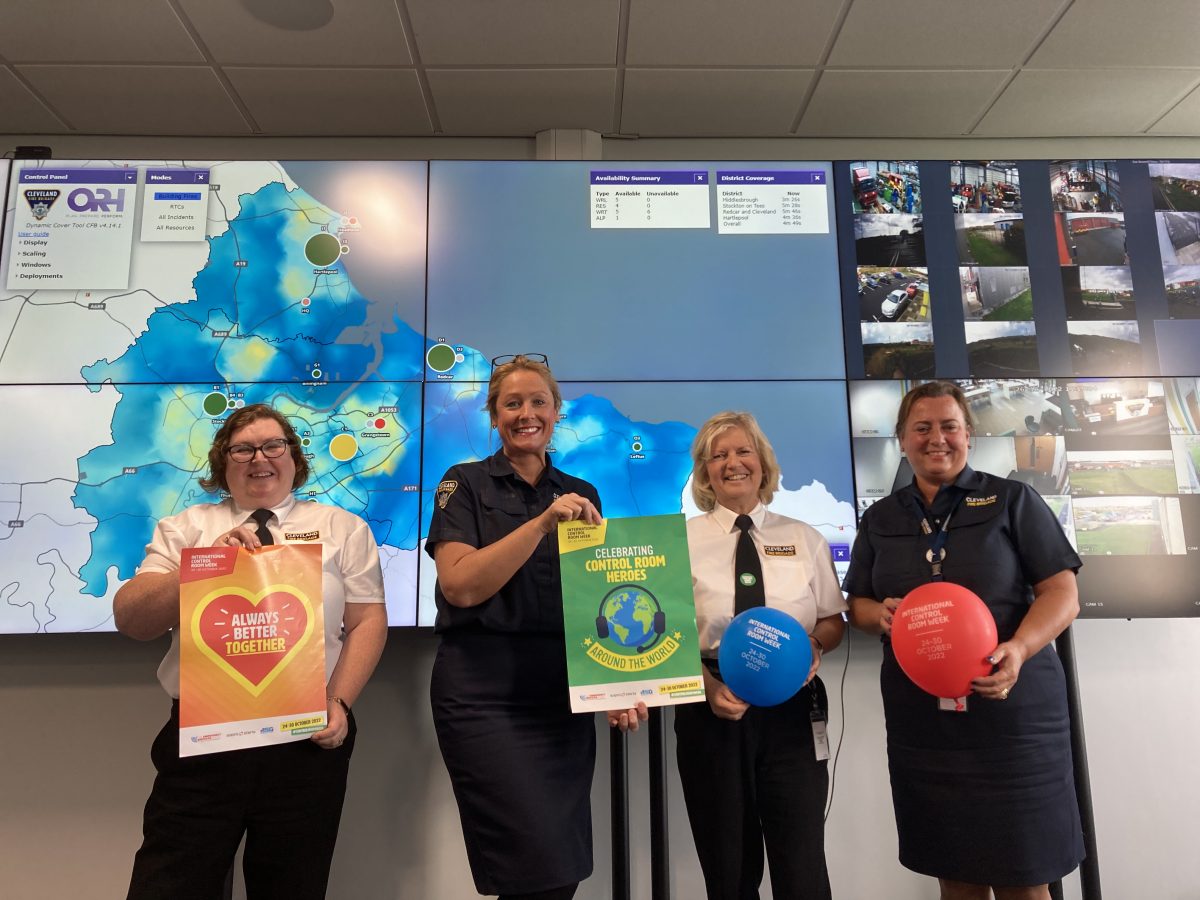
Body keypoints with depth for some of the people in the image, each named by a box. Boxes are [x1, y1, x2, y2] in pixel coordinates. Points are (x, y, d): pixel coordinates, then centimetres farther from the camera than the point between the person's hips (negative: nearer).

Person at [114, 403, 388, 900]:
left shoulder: (342, 528, 6)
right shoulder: (185, 529, 9)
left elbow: (368, 621, 2)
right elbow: (130, 620, 0)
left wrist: (339, 701, -11)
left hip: (307, 737, 0)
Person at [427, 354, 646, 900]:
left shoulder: (581, 495, 12)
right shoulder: (466, 485, 1)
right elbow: (461, 585, -14)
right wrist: (542, 523, -20)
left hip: (564, 692, 5)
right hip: (485, 690, -4)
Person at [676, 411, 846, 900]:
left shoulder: (803, 538, 8)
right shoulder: (684, 541, 1)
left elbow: (833, 620, 12)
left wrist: (814, 646, -10)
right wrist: (708, 686, -15)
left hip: (792, 709, 1)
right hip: (711, 710, 0)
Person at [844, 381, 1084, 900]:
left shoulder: (1013, 501, 0)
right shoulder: (880, 519, 10)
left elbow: (1062, 592, -4)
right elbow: (856, 604, 14)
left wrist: (1019, 648, -22)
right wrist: (879, 614, -10)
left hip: (1014, 712, -3)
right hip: (921, 718, 3)